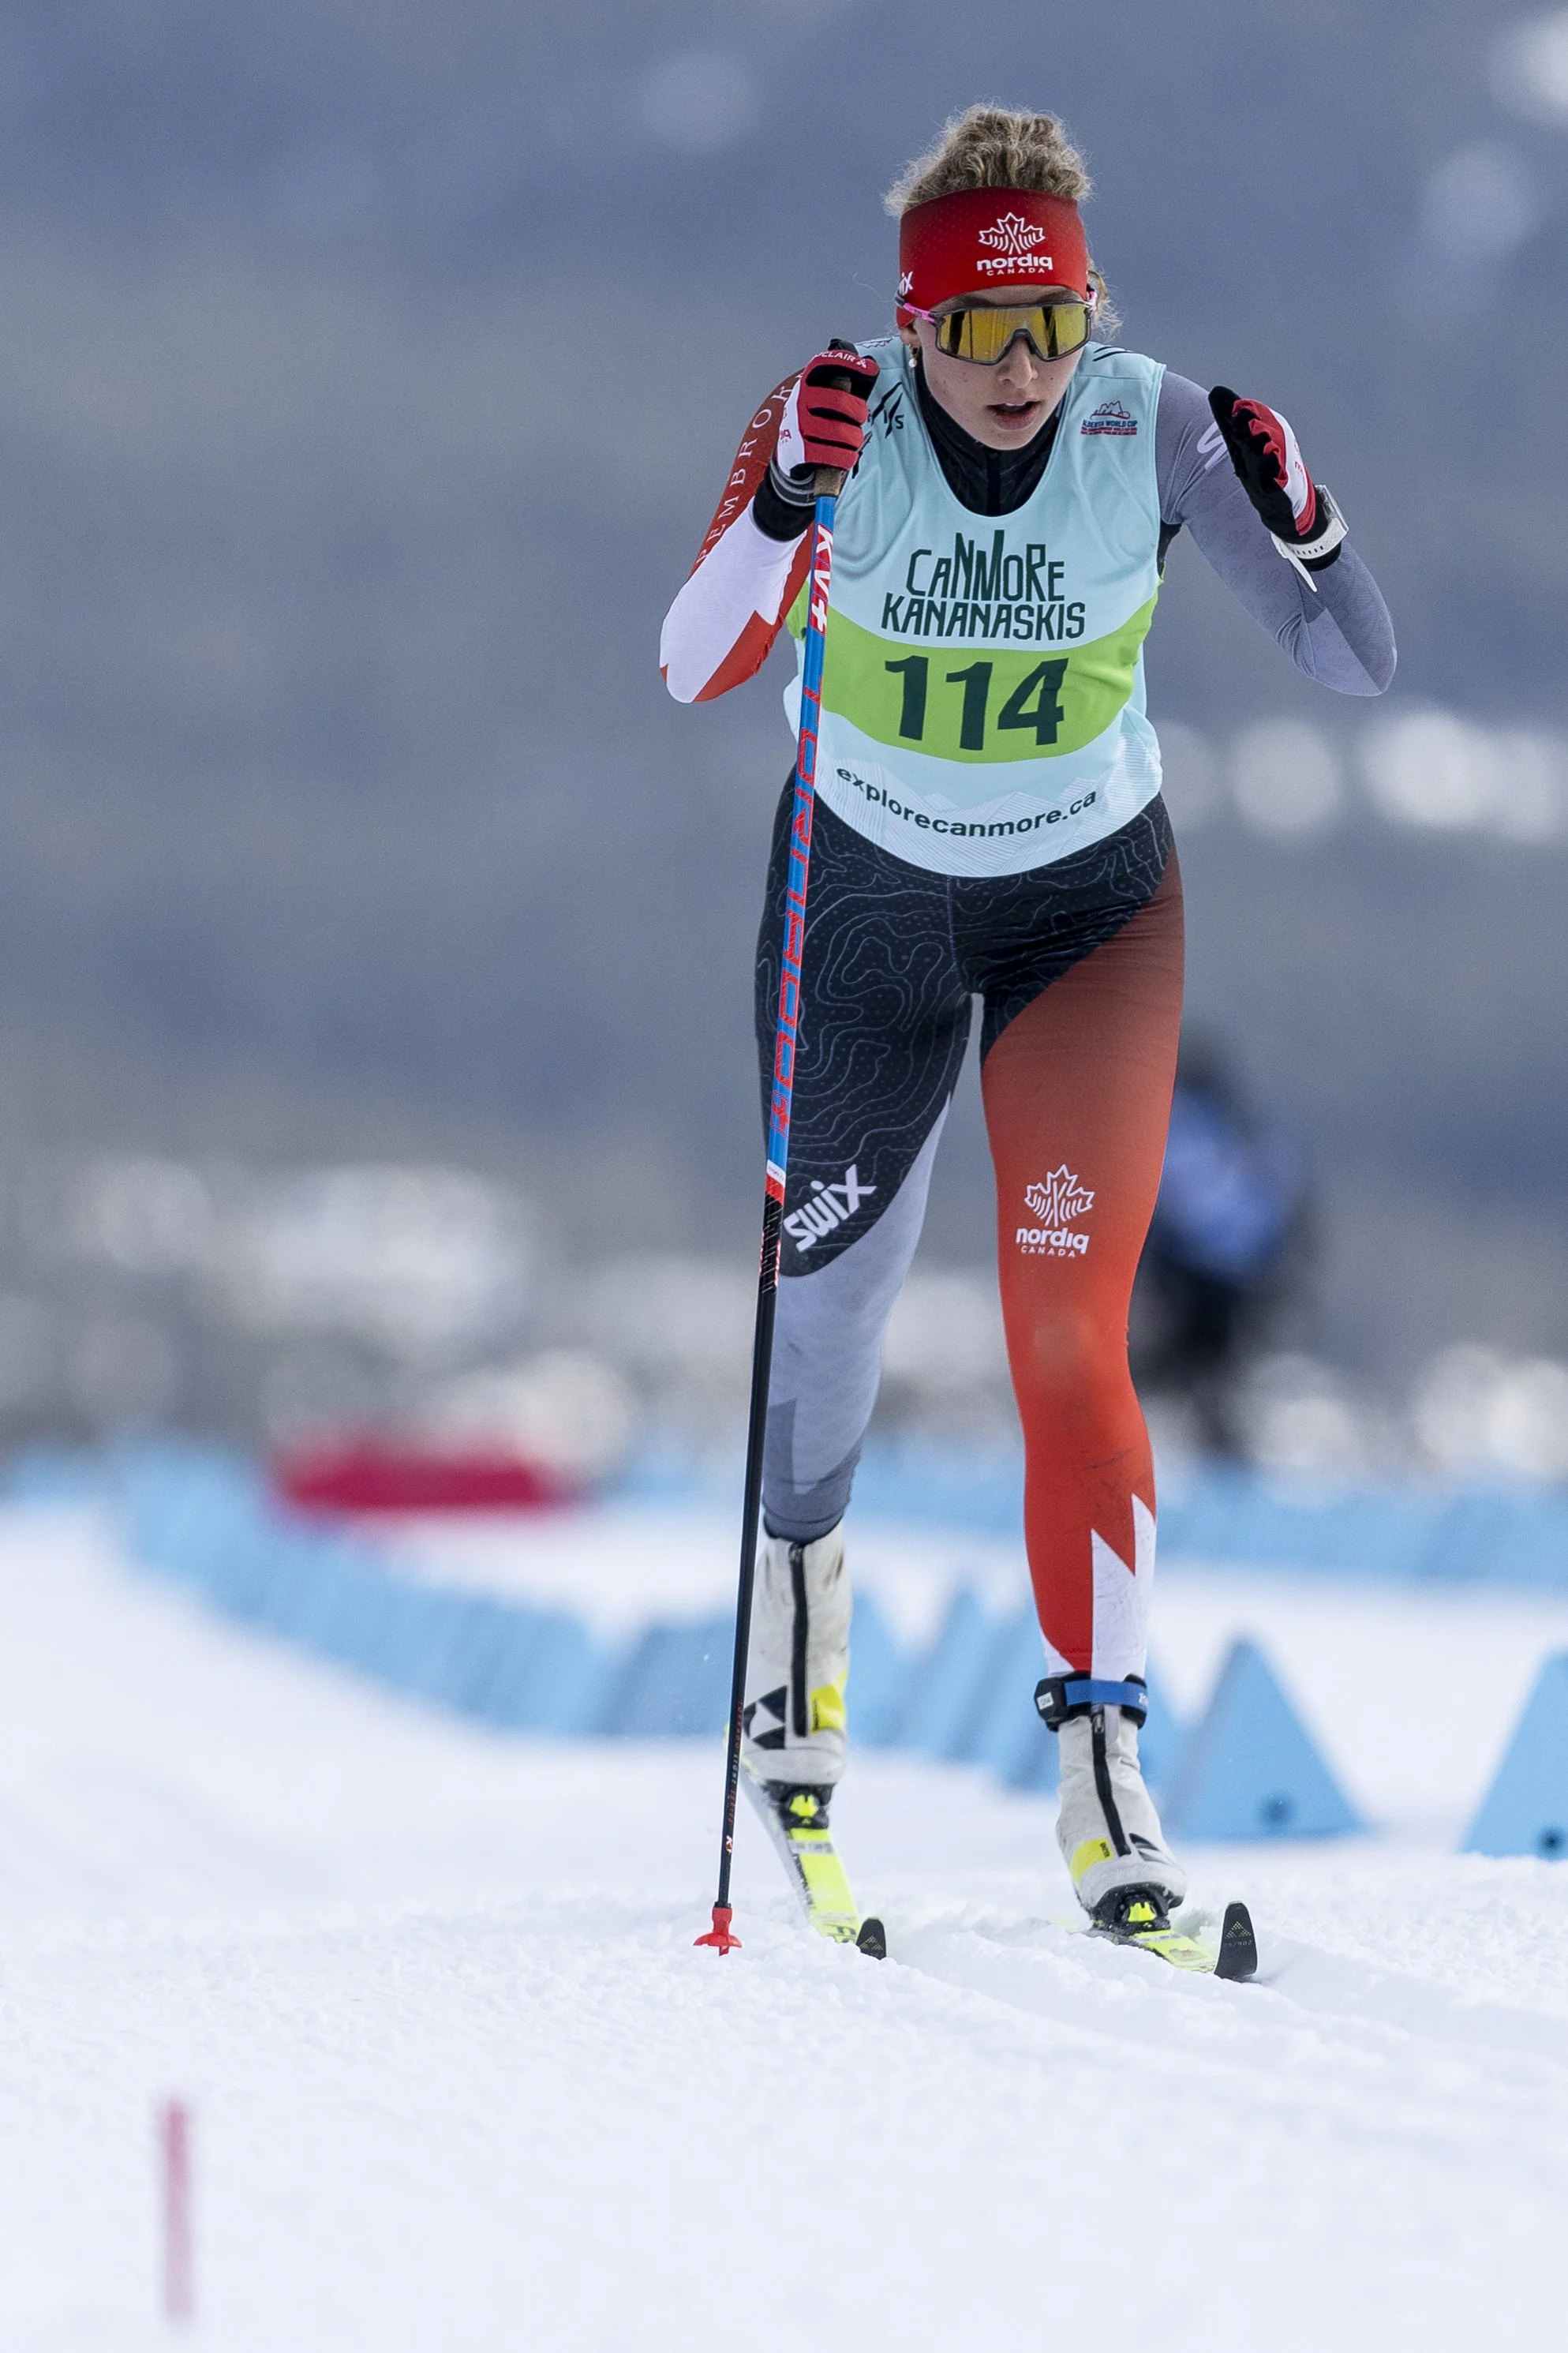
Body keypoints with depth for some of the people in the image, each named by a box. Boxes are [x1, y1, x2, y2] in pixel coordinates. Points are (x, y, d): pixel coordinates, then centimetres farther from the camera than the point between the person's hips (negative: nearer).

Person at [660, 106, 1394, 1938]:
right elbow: (692, 673, -30)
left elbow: (1356, 668, -17)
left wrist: (1297, 525, -36)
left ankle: (1101, 1771, -13)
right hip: (864, 893, 1)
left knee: (1068, 1331, -15)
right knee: (832, 1286, 18)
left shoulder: (1154, 426, -20)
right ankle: (800, 1581, 50)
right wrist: (784, 510, -46)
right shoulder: (839, 419, -22)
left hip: (1092, 902, -1)